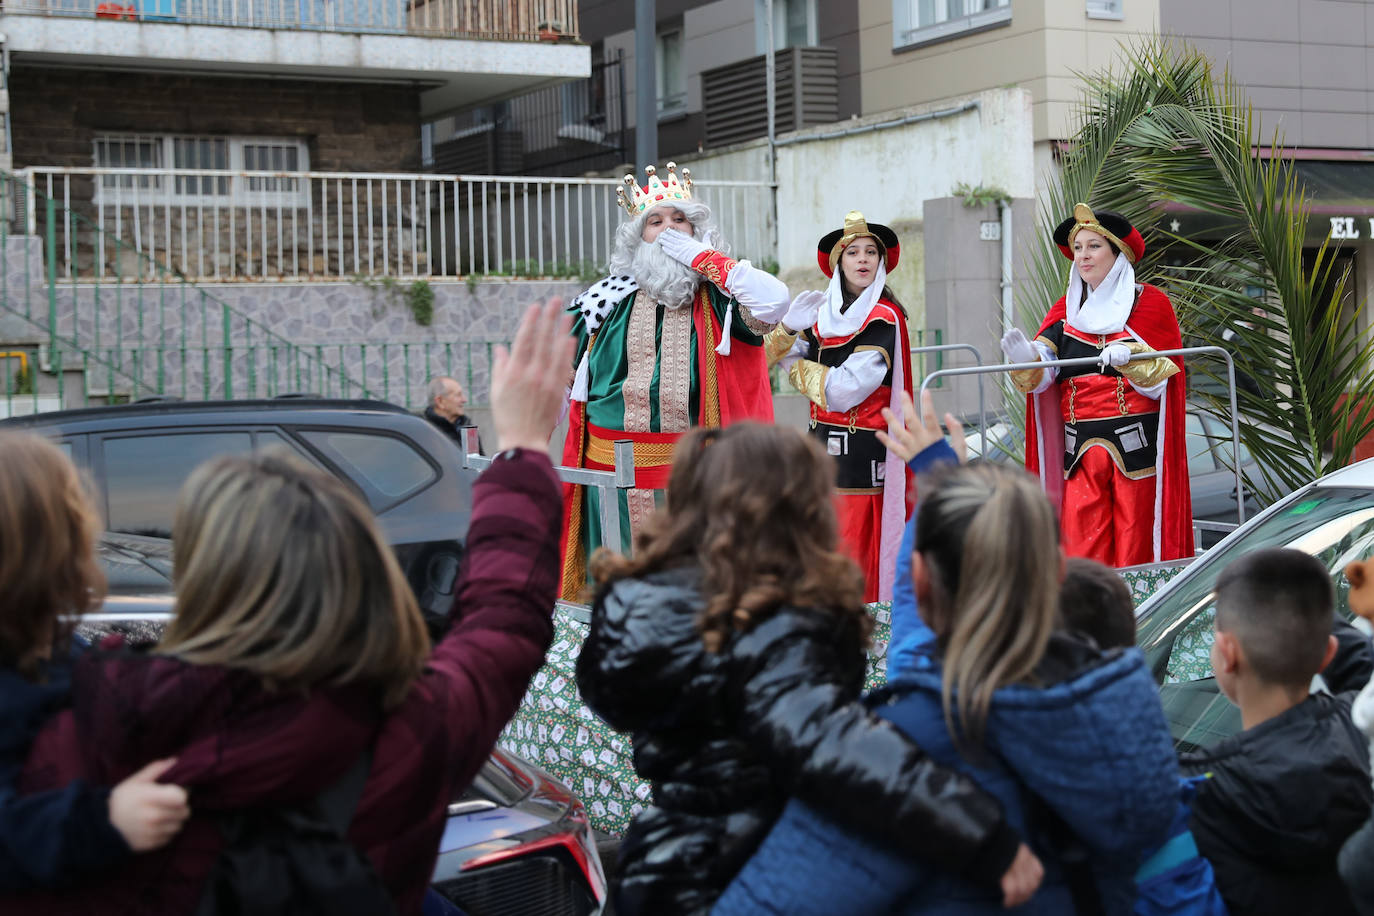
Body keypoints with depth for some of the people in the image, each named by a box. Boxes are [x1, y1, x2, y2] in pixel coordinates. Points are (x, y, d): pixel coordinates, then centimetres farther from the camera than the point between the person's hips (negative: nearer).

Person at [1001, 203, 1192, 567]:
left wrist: (1128, 358, -22)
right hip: (1080, 448, 3)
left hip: (1136, 444, -3)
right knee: (1081, 549, -4)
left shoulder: (1150, 303, 4)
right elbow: (1041, 376, 1)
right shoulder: (1067, 309, 14)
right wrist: (1023, 359, -20)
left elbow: (1161, 384, -4)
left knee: (1135, 550, -4)